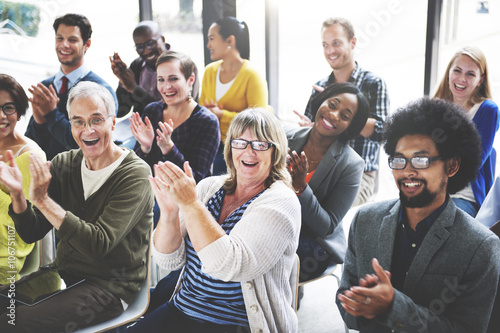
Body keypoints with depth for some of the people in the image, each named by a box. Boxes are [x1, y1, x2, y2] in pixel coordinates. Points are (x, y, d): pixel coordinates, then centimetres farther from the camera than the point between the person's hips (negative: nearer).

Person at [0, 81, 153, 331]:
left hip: (111, 285, -6)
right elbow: (31, 234, 4)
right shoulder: (63, 164, 5)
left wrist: (42, 200, -26)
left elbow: (99, 244, -23)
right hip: (64, 273, 6)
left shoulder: (134, 175, -14)